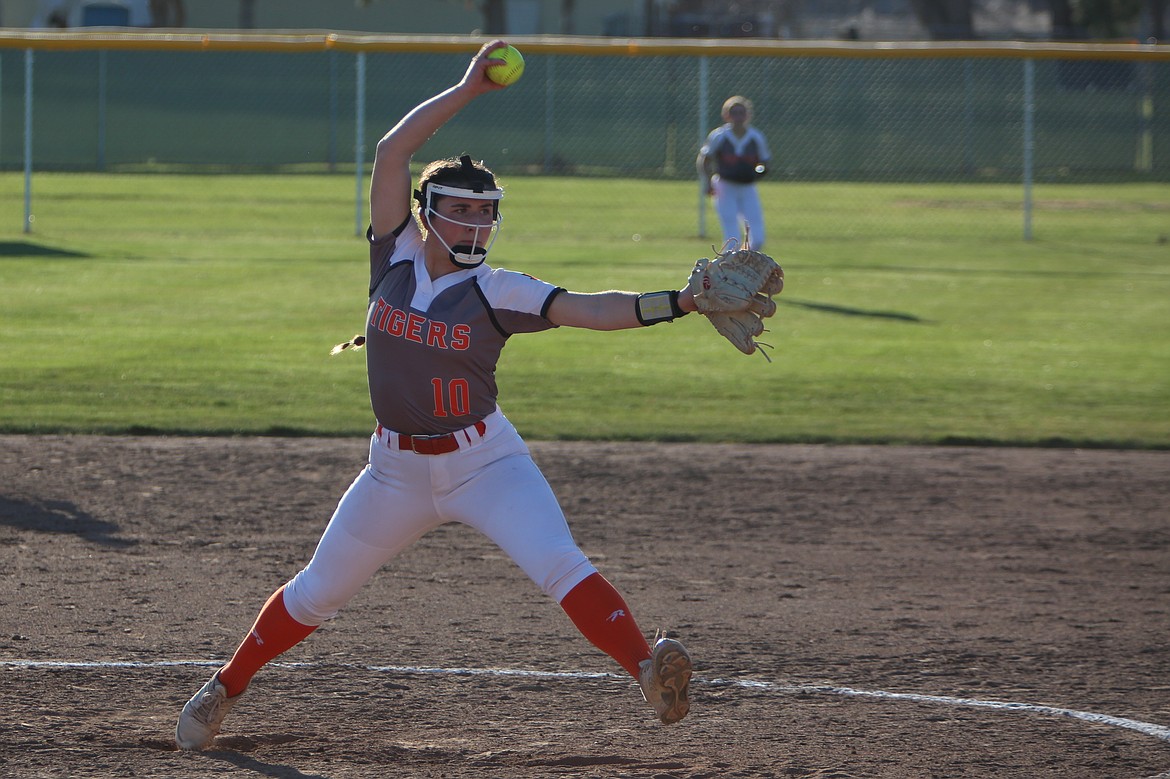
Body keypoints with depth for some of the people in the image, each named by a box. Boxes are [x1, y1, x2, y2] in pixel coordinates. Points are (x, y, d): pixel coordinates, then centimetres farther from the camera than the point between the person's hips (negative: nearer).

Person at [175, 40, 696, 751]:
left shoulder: (498, 291, -9)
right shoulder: (395, 257, -3)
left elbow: (589, 310, -21)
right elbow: (392, 153, -12)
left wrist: (678, 303, -35)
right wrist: (468, 90, -16)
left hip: (485, 462, -3)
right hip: (398, 470, 3)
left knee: (560, 565, -24)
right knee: (316, 593, 12)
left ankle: (648, 672, -36)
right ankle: (225, 689, 31)